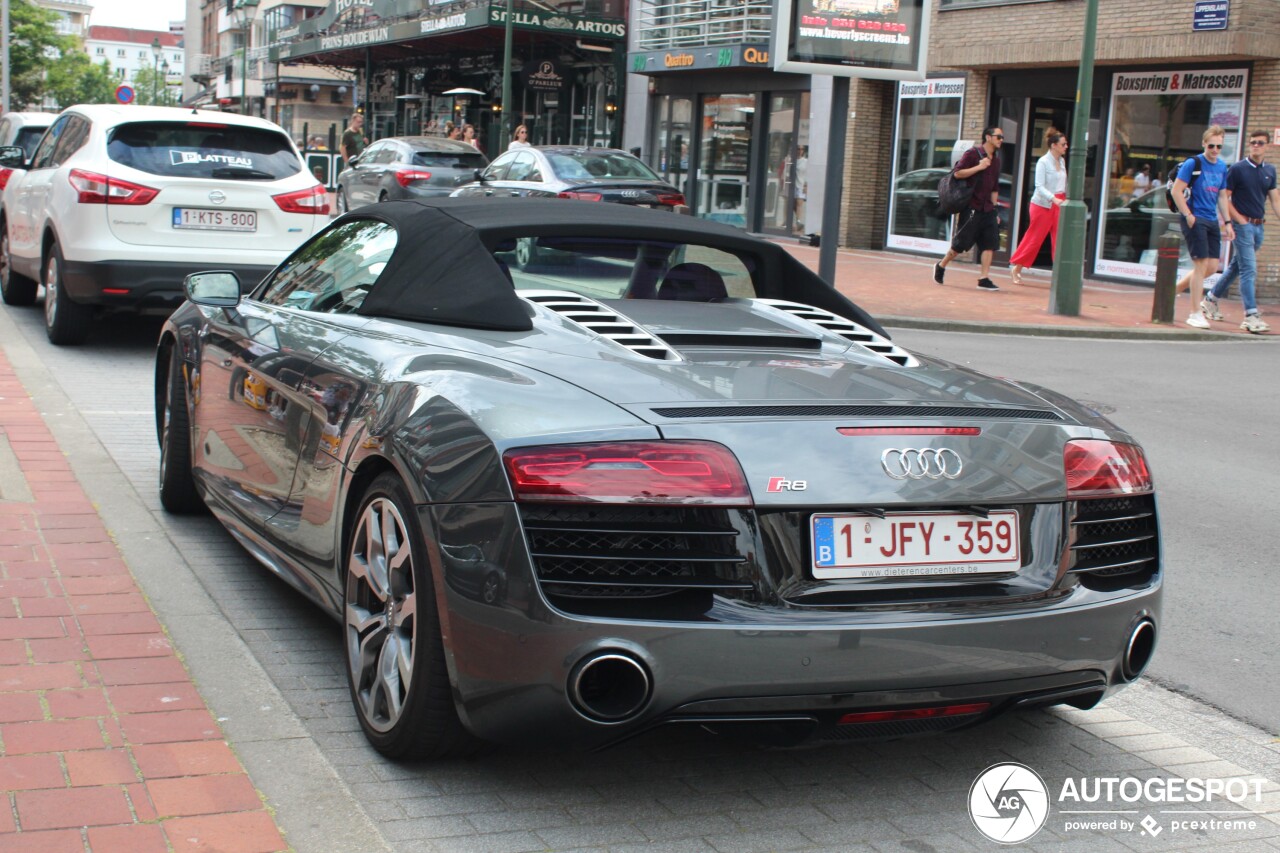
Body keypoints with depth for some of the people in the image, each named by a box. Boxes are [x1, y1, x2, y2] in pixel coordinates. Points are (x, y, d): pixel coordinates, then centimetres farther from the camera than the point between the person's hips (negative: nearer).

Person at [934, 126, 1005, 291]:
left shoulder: (996, 160, 16)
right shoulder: (972, 153, -6)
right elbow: (958, 173, -14)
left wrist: (993, 208, 17)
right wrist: (979, 167, -19)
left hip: (987, 209, 7)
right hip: (971, 207, -7)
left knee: (990, 243, -4)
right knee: (961, 242, -2)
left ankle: (985, 279, -3)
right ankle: (941, 266, 20)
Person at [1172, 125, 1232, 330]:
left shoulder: (1222, 167, 13)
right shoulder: (1193, 163, -7)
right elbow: (1176, 191, -10)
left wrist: (1227, 222, 16)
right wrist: (1188, 215, -15)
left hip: (1212, 221, 7)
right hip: (1195, 219, -7)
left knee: (1212, 266, 4)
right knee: (1202, 264, -9)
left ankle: (1176, 287, 24)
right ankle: (1196, 313, -3)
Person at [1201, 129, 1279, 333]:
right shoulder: (1237, 169, -6)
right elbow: (1224, 197, -6)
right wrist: (1239, 220, -12)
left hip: (1258, 226, 6)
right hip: (1243, 224, -6)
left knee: (1236, 267, 15)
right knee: (1249, 270, -11)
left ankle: (1211, 300, 30)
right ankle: (1251, 316, -13)